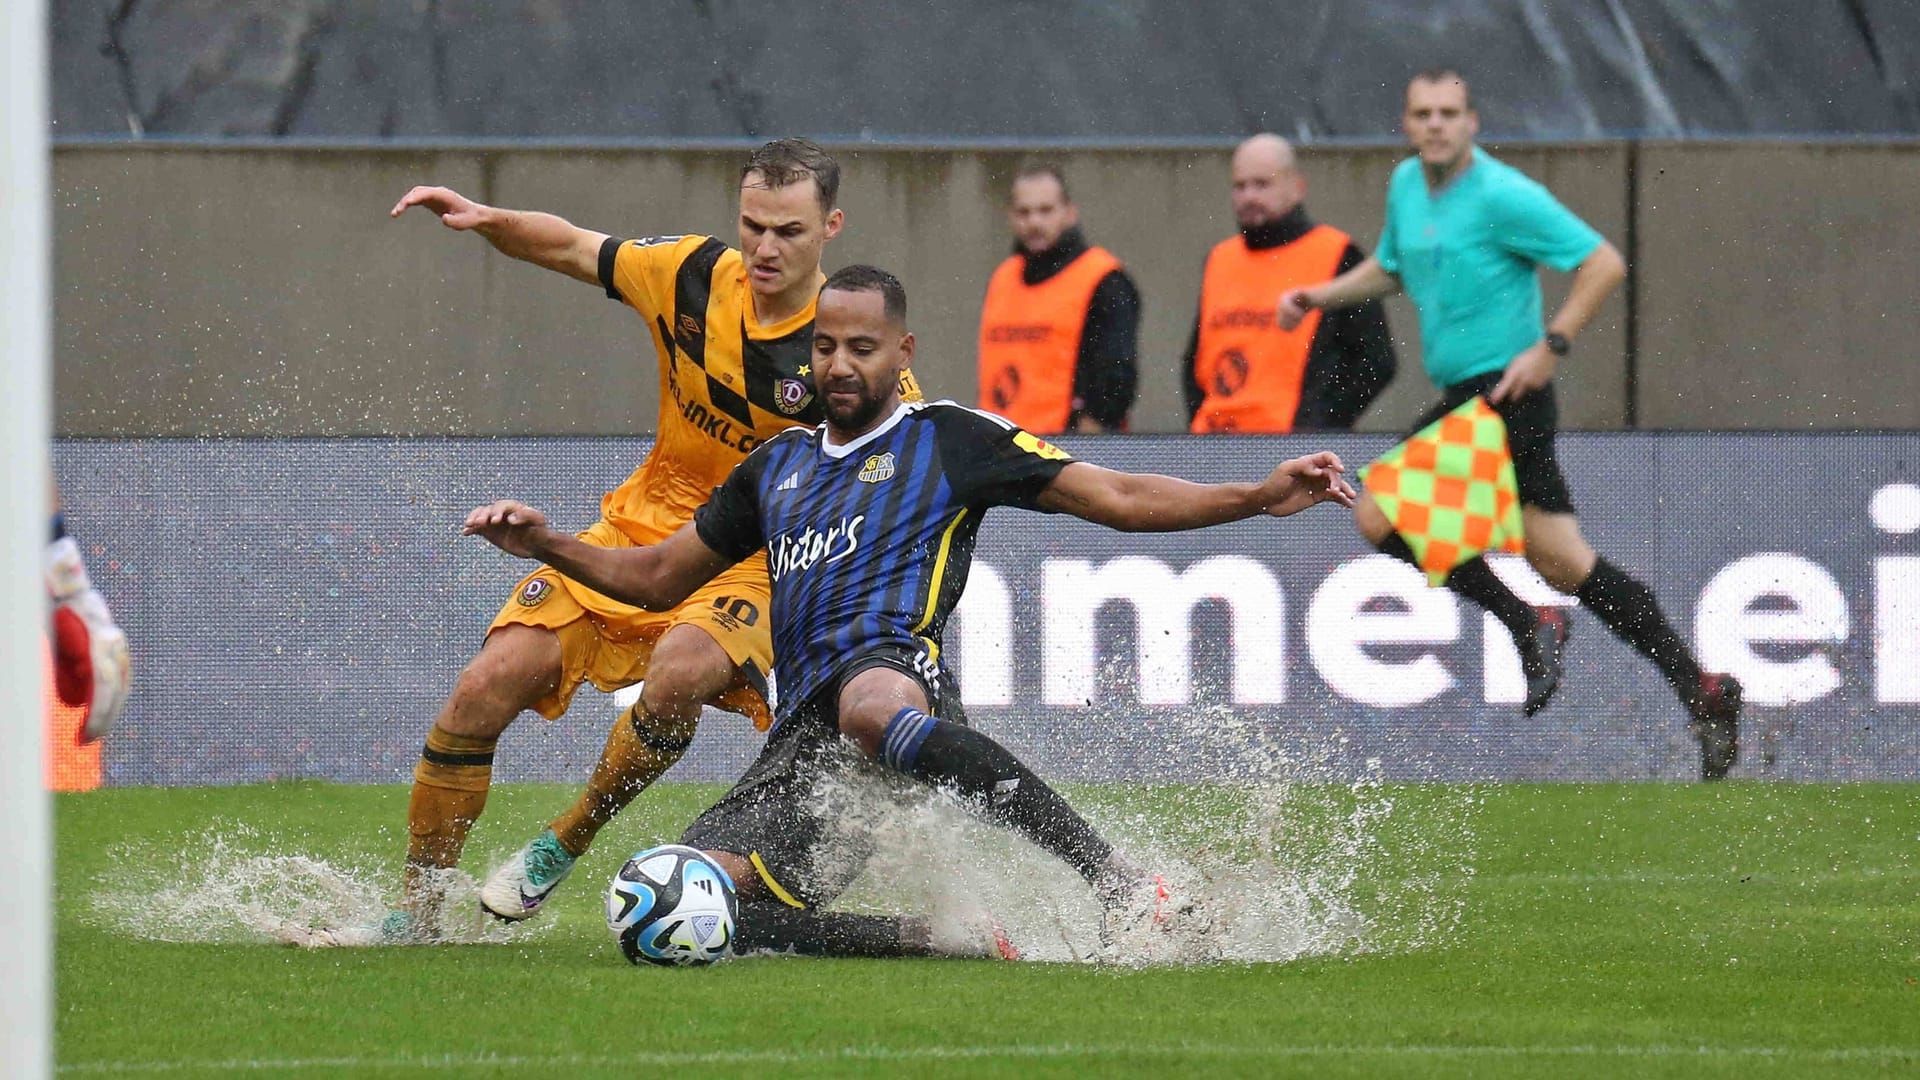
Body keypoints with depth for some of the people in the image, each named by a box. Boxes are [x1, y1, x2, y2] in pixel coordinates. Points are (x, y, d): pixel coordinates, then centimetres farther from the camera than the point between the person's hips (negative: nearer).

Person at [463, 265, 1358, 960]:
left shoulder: (950, 441, 12)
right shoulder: (777, 466, 28)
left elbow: (1120, 500, 8)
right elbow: (658, 577, 37)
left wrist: (1259, 498, -5)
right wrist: (545, 545, 21)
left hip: (893, 669, -6)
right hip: (803, 727, 6)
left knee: (872, 708, -46)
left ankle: (1128, 890, -47)